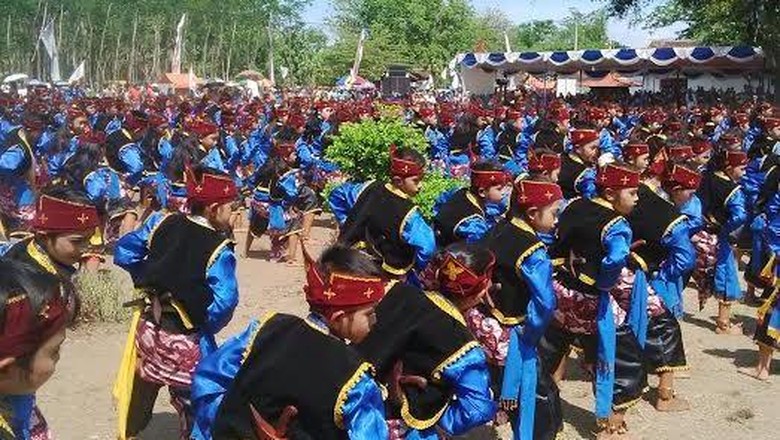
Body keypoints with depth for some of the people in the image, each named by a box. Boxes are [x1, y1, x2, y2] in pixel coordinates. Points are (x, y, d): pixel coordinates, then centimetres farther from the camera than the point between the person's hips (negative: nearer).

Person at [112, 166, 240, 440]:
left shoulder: (161, 222, -4)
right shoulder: (218, 248, -19)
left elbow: (124, 253, 4)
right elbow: (224, 302, -28)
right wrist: (206, 329, -10)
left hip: (148, 327, 6)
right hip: (186, 341, -5)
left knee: (138, 397, 25)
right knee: (194, 405, 12)